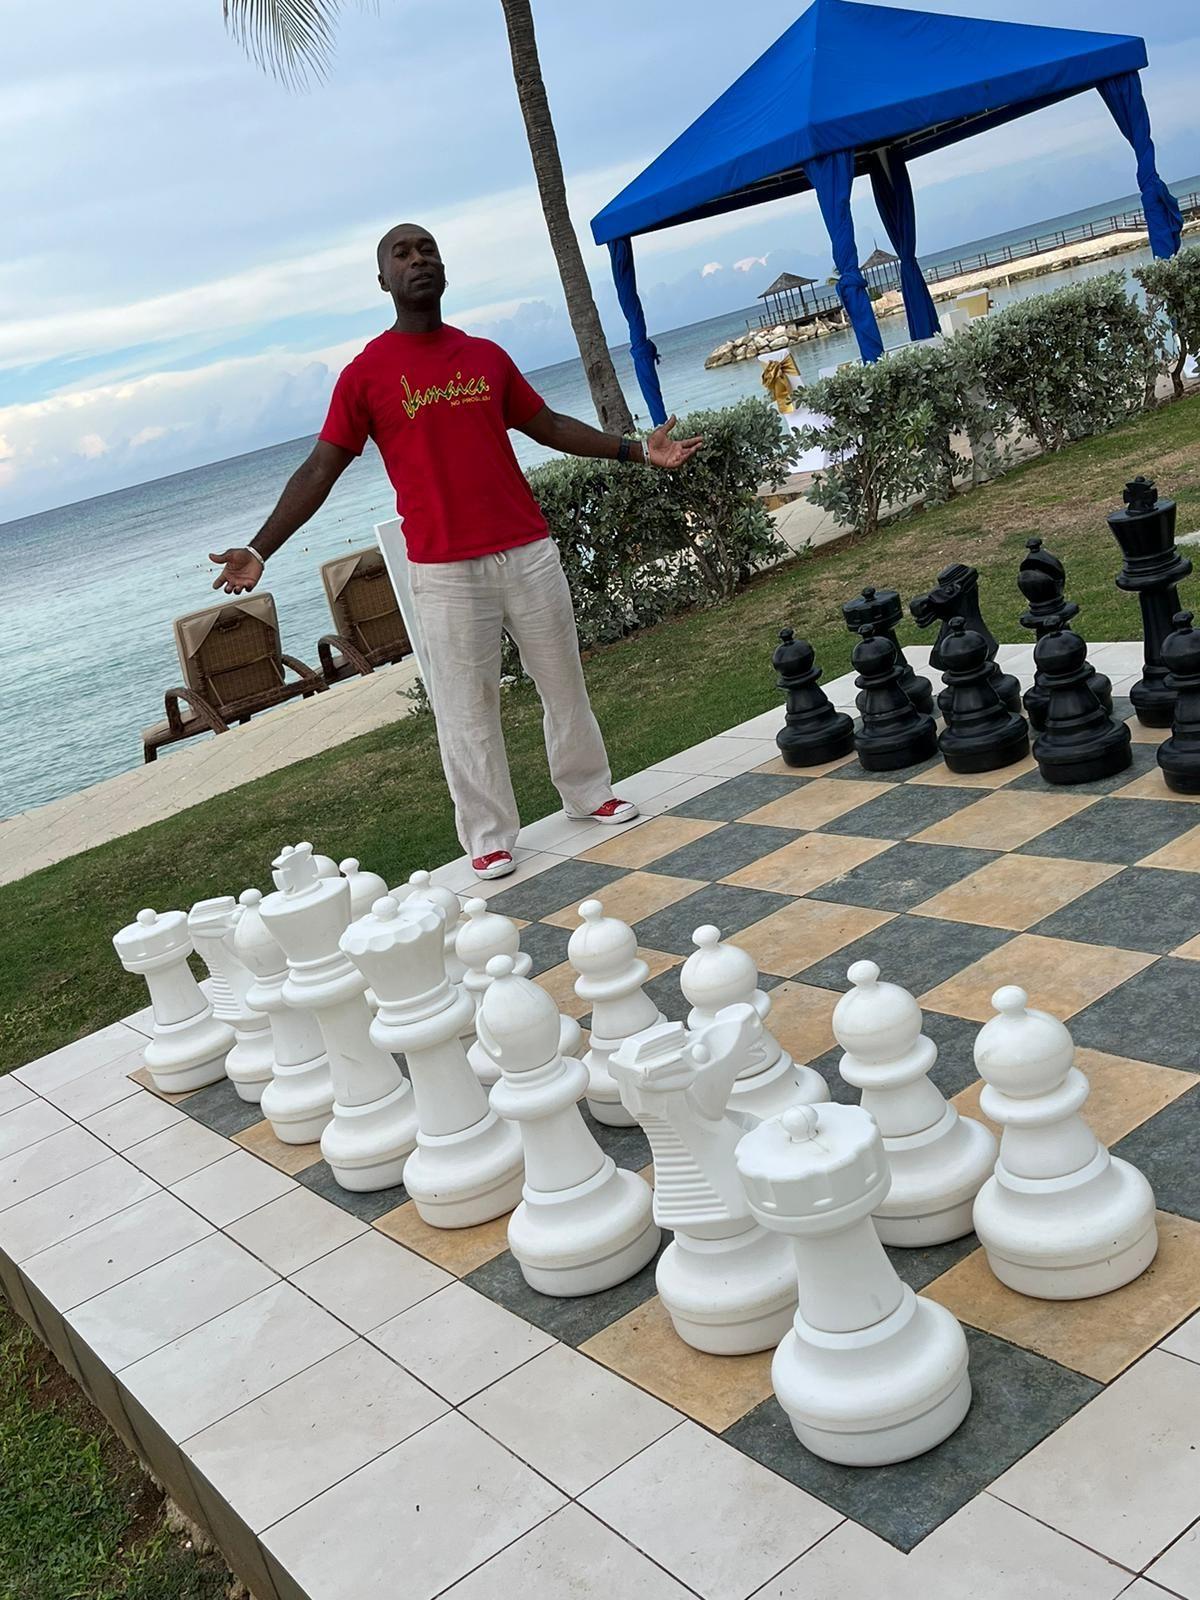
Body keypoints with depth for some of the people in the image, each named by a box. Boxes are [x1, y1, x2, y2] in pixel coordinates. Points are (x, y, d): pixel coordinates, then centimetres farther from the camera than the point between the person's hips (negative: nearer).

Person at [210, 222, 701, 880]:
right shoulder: (365, 374, -1)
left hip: (528, 550, 4)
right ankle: (489, 839, 11)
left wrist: (636, 450, 15)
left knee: (564, 681, 13)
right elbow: (320, 468, -4)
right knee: (466, 710, 0)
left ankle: (589, 792, 31)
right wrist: (260, 549, -12)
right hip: (445, 571, -4)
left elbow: (548, 426, 19)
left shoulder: (486, 356, 10)